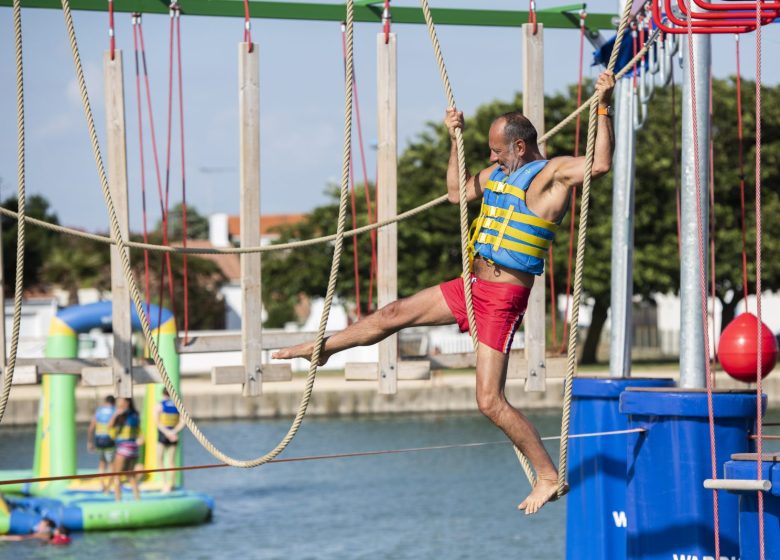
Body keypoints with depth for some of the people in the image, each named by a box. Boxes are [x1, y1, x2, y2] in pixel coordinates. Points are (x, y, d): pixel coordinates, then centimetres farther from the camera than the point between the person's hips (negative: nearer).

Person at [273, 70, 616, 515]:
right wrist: (456, 139, 24)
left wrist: (604, 107, -32)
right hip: (473, 286, 8)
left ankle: (550, 477, -2)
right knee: (395, 314, 20)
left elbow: (601, 163, -30)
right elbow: (457, 192, 30)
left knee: (491, 401, -11)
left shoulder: (553, 174, -12)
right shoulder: (497, 174, 13)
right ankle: (322, 348, 42)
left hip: (504, 299, -8)